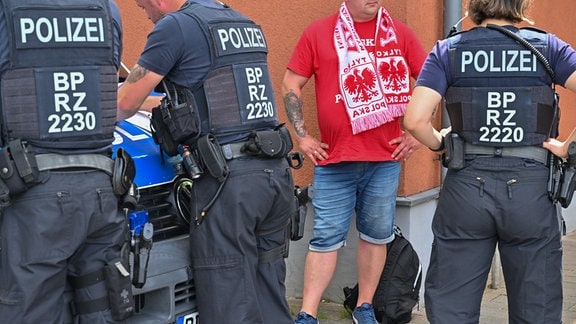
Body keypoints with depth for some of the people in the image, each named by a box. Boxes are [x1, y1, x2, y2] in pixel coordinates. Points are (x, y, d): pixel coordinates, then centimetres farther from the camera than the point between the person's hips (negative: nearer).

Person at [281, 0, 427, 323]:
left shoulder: (401, 34, 5)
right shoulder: (318, 33, 1)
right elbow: (291, 84, 5)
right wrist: (302, 135, 0)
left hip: (386, 158, 2)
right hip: (334, 158, -2)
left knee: (377, 235, 9)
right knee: (326, 237, 1)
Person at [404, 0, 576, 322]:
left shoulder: (448, 50, 2)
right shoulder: (547, 46, 3)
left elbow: (415, 120, -10)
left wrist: (439, 143, 9)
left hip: (466, 186, 0)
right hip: (531, 188, 0)